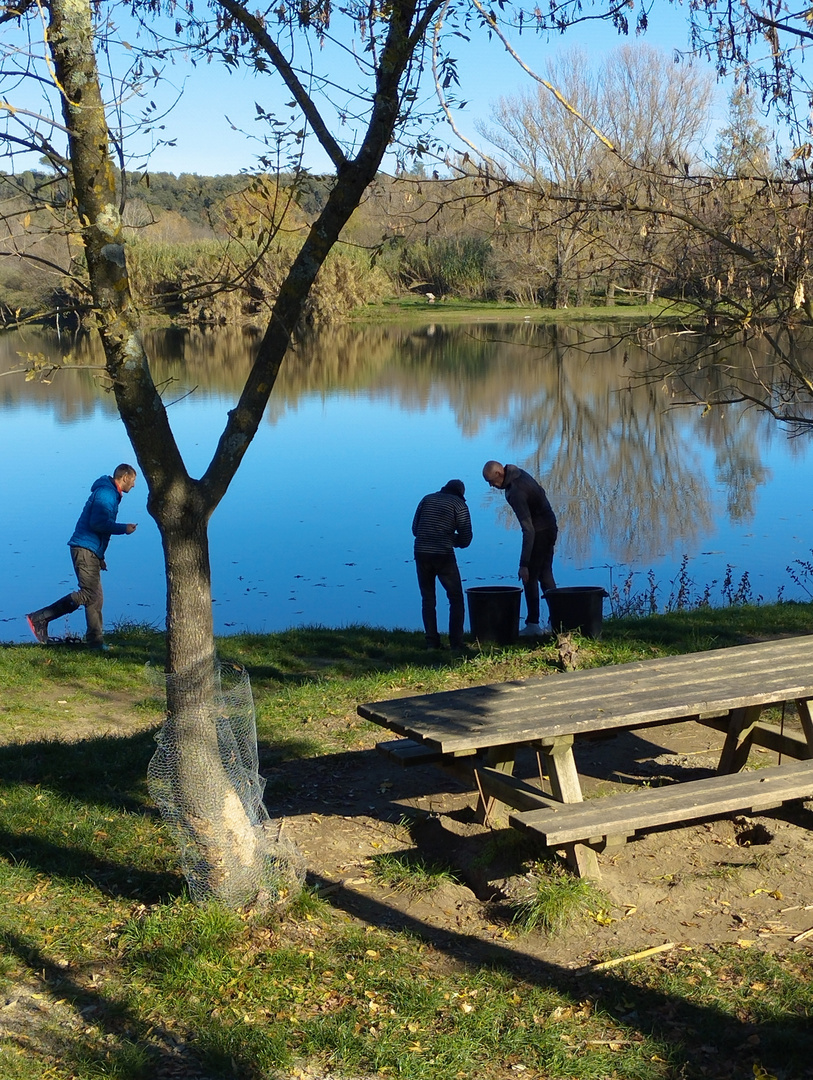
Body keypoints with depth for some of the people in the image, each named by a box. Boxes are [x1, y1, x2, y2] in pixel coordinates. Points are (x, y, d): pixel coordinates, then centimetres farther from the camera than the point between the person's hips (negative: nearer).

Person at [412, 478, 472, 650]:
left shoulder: (427, 499, 16)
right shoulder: (459, 504, 5)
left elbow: (415, 529, 15)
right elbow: (465, 539, 1)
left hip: (421, 553, 3)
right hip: (444, 555, -3)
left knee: (428, 599, 14)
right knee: (456, 599, 9)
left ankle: (432, 641, 10)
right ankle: (456, 642, 3)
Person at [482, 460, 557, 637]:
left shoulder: (516, 492, -29)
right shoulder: (518, 473, 0)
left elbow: (528, 530, -32)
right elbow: (541, 491, 17)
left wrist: (524, 564, -32)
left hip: (540, 533, -10)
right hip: (550, 528, 10)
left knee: (530, 577, -4)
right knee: (545, 575, 15)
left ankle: (533, 624, -1)